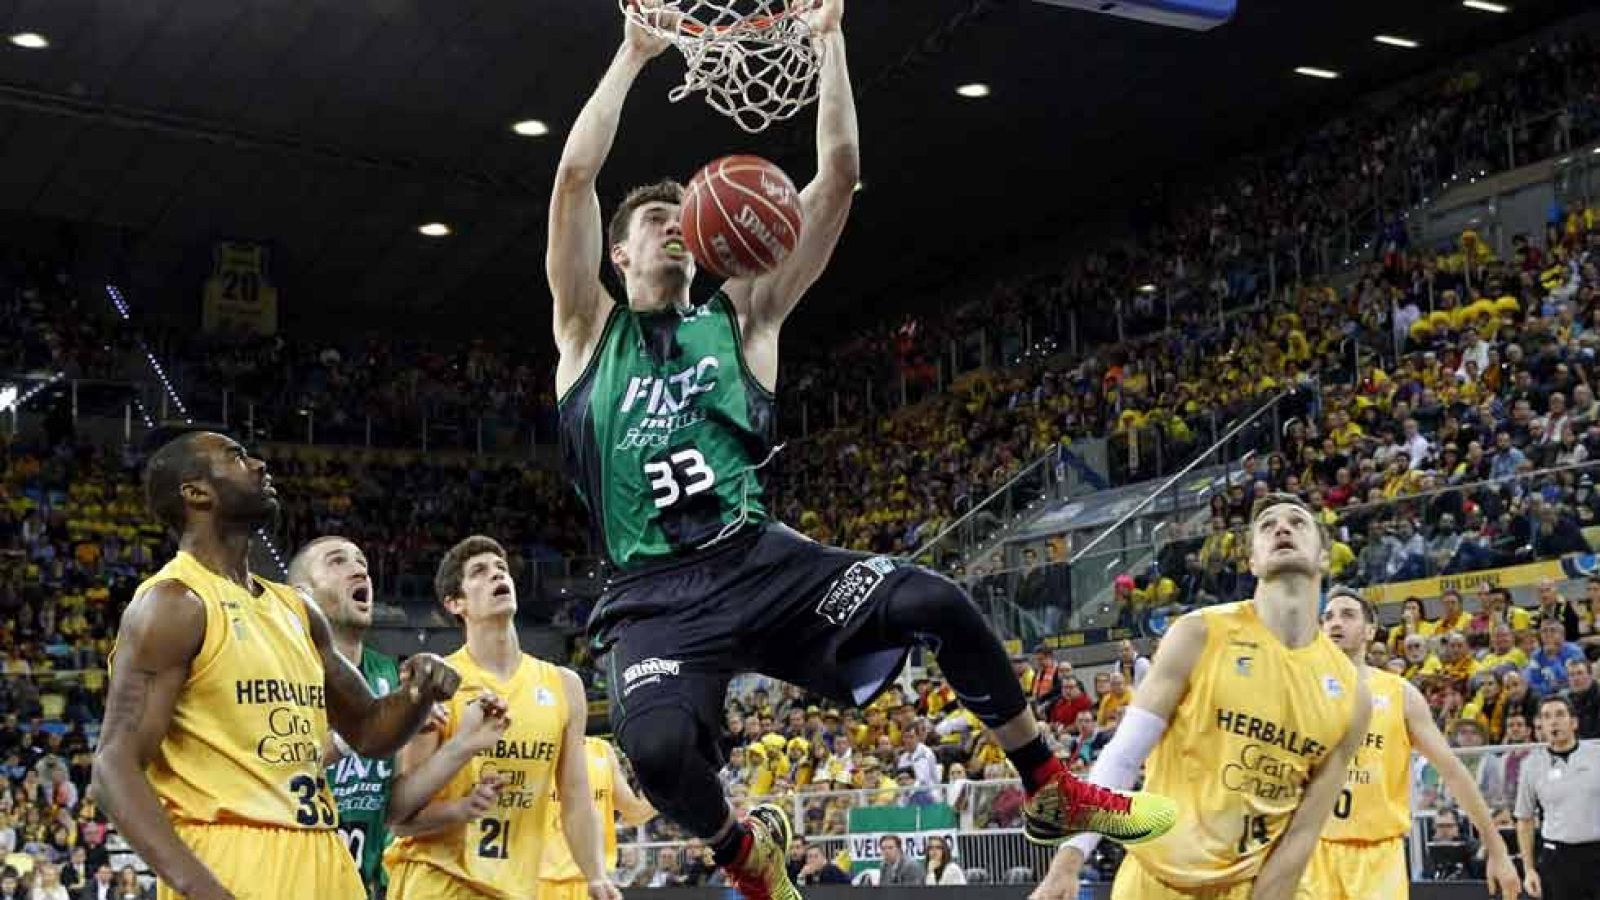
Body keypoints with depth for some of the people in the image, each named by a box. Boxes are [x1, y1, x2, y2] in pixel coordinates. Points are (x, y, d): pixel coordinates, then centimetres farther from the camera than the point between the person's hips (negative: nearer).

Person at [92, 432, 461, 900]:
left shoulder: (297, 611, 15)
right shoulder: (174, 603, -8)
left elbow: (368, 732, 24)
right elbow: (116, 767, -15)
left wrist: (422, 690, 2)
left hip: (322, 862, 8)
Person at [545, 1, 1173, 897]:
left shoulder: (741, 317, 16)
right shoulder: (589, 330, 12)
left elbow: (839, 176, 9)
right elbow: (576, 173, -2)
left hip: (764, 559, 2)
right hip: (659, 592, -2)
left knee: (935, 602, -20)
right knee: (658, 745, -31)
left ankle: (1052, 790, 2)